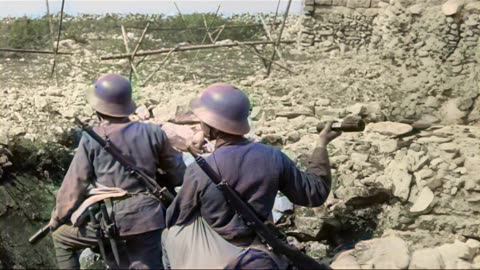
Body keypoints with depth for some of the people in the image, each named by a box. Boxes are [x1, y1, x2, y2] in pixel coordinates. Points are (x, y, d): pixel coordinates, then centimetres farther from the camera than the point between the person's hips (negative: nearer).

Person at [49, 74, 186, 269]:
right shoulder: (153, 133, 0)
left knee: (61, 236, 24)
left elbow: (75, 184, 0)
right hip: (147, 218, 2)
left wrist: (57, 217, 15)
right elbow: (178, 174, 9)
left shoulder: (91, 139, -6)